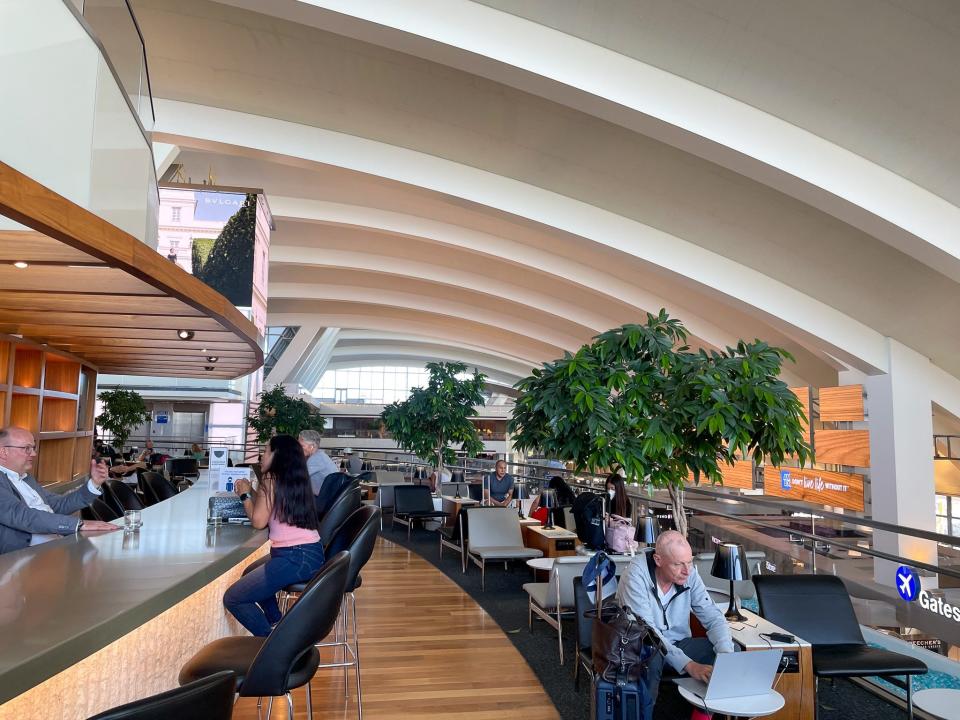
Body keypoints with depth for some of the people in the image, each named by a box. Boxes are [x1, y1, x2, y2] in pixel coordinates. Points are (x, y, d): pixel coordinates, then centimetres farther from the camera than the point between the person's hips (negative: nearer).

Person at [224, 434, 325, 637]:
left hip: (294, 558, -10)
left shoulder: (272, 480, -9)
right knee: (251, 575, 34)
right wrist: (252, 492, 23)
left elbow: (258, 521, -10)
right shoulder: (296, 479, 15)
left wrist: (245, 495, 4)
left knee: (232, 599, -6)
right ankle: (278, 626, 27)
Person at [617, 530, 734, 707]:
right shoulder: (636, 576, -23)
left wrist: (727, 655, -25)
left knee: (733, 649, -13)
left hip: (678, 644, 6)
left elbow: (713, 617, -5)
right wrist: (689, 665, -37)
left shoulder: (689, 574, -8)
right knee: (653, 657, -39)